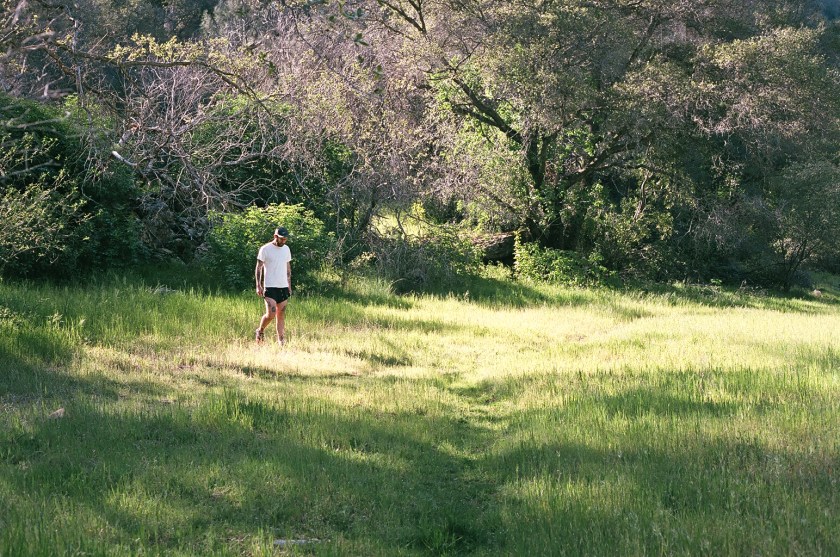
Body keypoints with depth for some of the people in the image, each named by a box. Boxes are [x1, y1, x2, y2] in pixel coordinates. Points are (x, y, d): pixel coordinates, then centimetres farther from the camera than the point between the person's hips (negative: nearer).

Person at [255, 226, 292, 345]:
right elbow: (258, 268, -4)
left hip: (283, 286, 5)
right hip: (270, 287, -5)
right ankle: (260, 331, 12)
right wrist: (258, 286, -10)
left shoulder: (286, 249, 11)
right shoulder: (265, 249, -6)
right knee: (271, 314, -13)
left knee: (281, 314, 3)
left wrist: (289, 285, 16)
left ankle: (281, 339, 6)